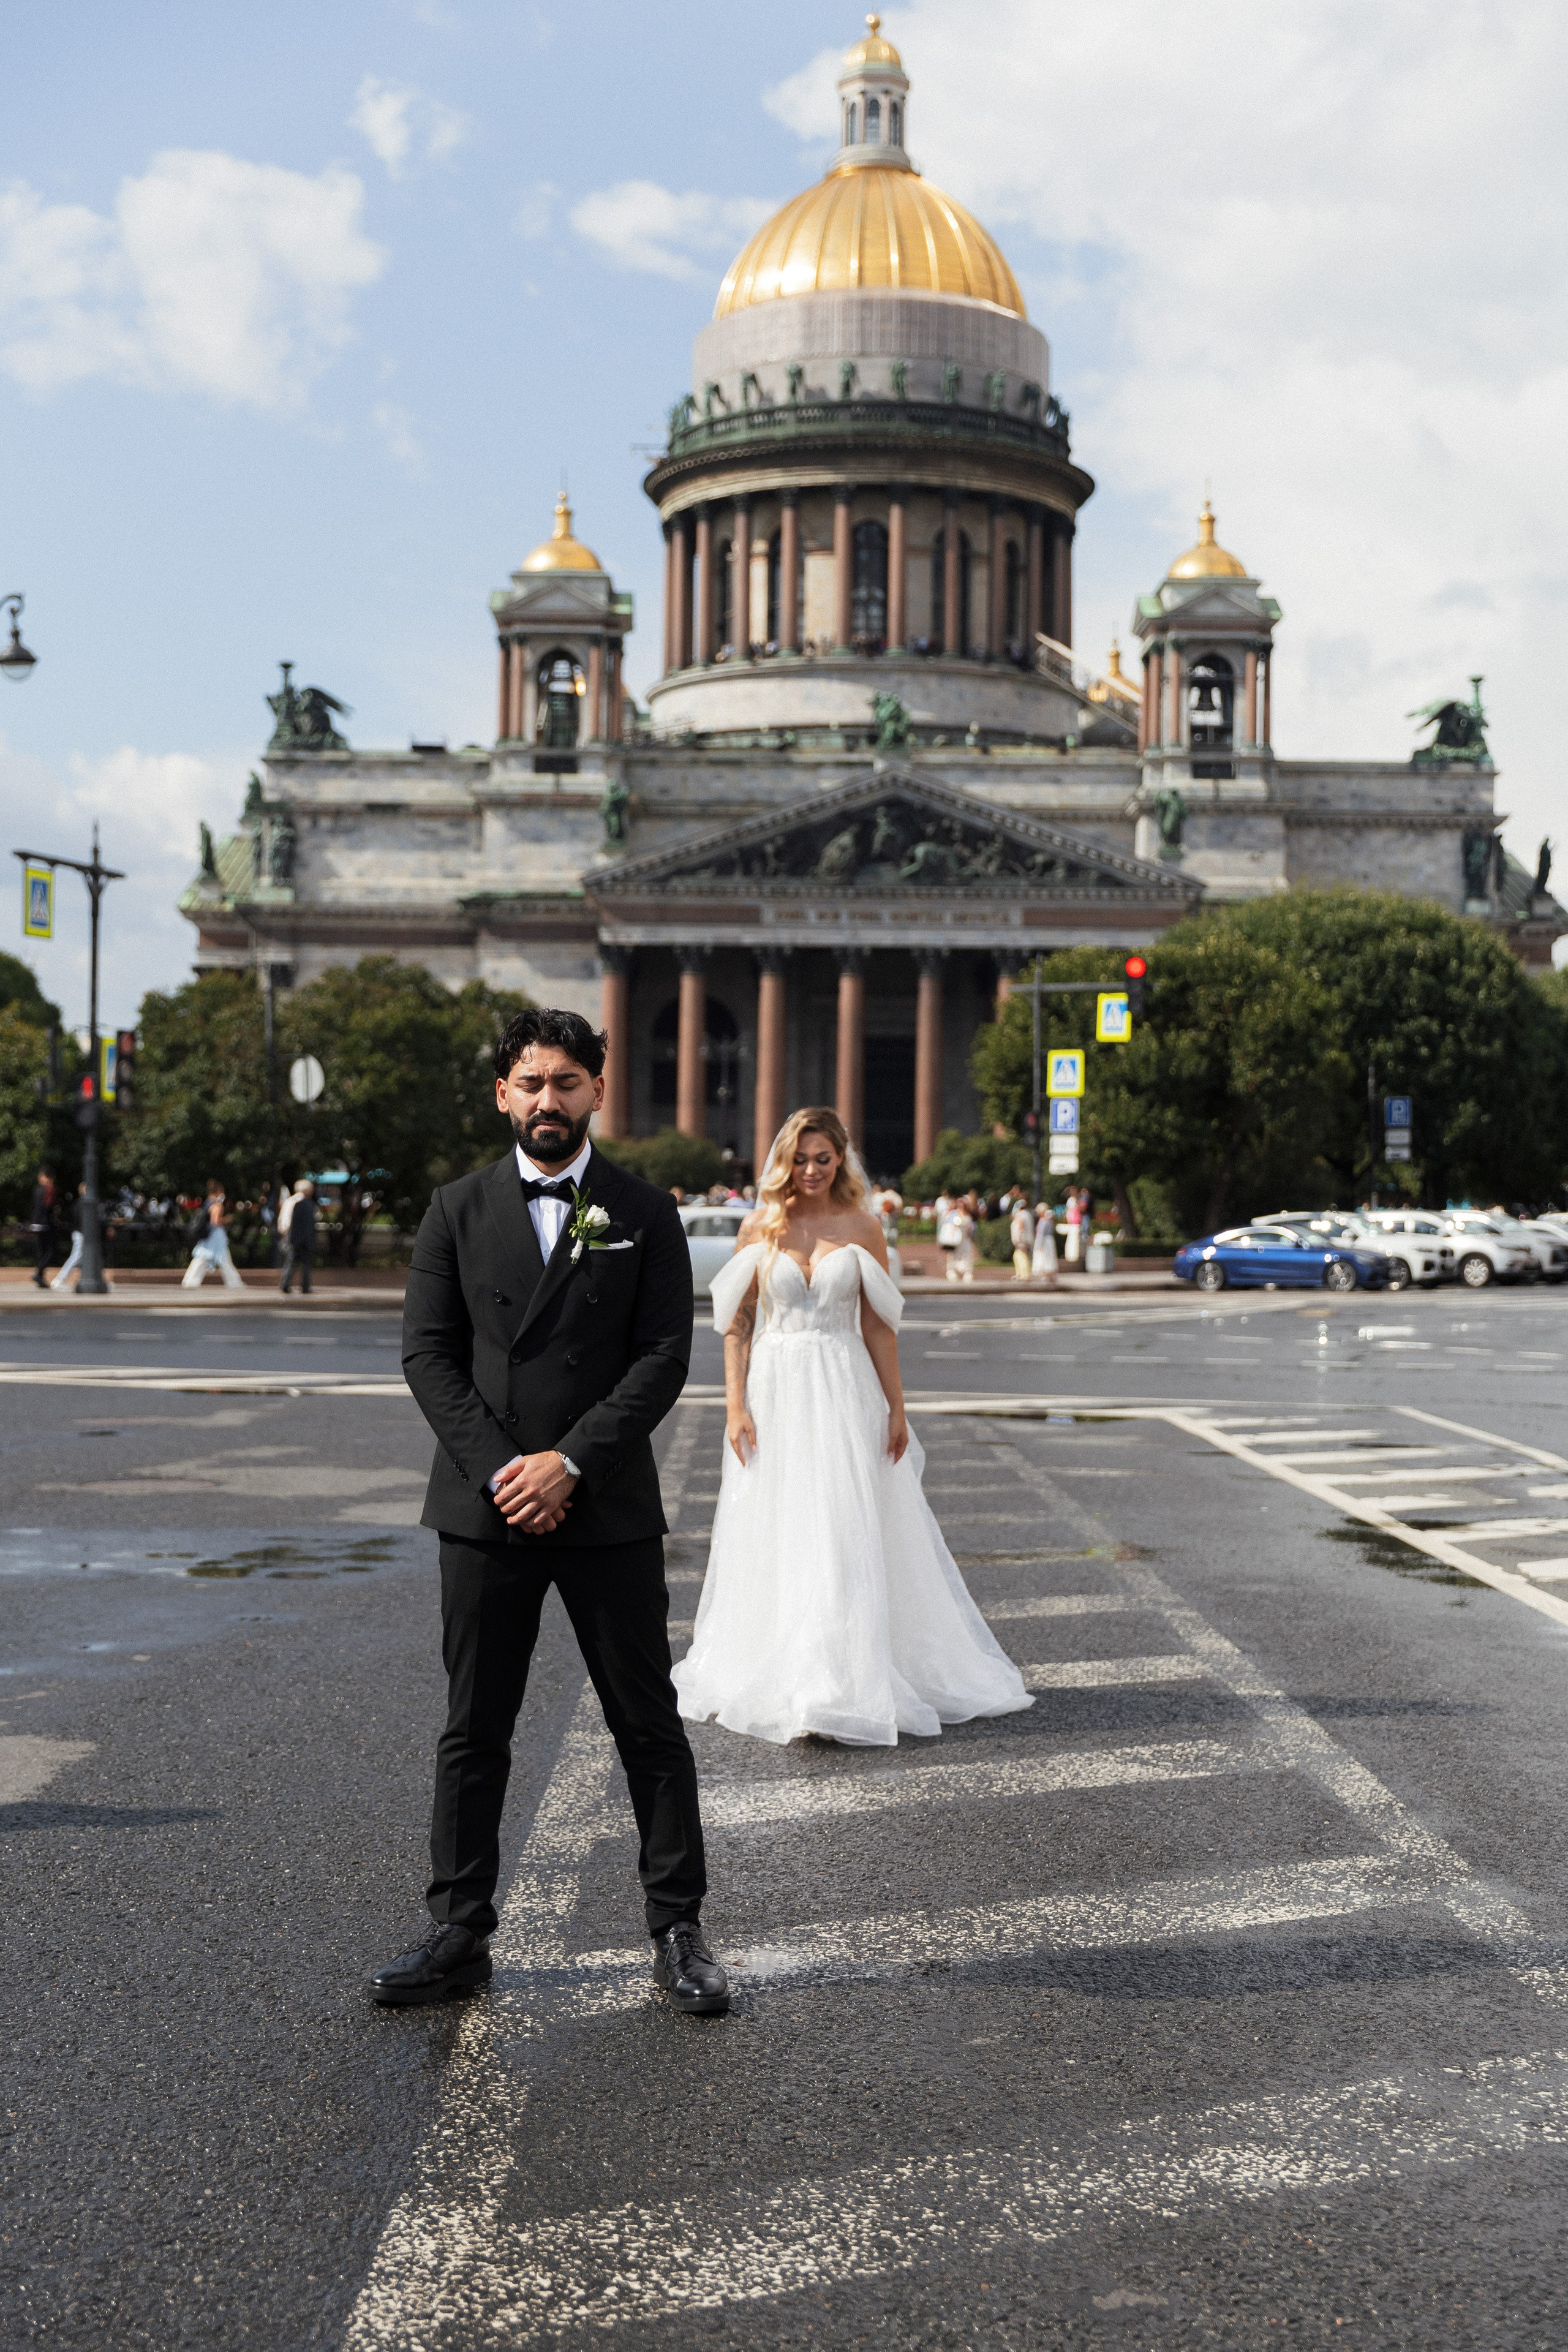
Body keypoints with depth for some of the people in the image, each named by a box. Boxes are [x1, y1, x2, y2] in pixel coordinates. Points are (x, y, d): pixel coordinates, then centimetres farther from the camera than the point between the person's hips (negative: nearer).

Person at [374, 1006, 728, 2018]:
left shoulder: (645, 1213, 2)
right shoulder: (459, 1210, 6)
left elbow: (665, 1356, -4)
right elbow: (427, 1353, 1)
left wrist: (570, 1462, -13)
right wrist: (500, 1469, -10)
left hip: (610, 1509, -1)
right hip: (484, 1510, 1)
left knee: (650, 1726, 4)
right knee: (474, 1731, 7)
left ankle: (679, 1931, 14)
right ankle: (460, 1934, 17)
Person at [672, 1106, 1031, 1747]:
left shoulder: (862, 1228, 2)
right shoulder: (760, 1227, 3)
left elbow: (879, 1325, 4)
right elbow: (737, 1321, 3)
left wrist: (896, 1409, 2)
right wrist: (735, 1405, -5)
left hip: (844, 1393, -1)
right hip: (775, 1390, 1)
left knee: (845, 1536, -5)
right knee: (772, 1537, 5)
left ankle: (845, 1686, -1)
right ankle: (775, 1677, 17)